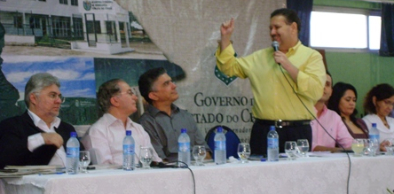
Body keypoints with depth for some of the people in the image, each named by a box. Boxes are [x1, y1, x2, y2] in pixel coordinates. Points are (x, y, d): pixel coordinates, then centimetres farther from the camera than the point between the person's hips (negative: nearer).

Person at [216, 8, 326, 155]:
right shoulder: (260, 57, 16)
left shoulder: (312, 56, 2)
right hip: (263, 131, 3)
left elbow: (315, 91, -11)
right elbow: (230, 67, 18)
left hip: (297, 132, -3)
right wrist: (225, 38, 9)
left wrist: (289, 67, -14)